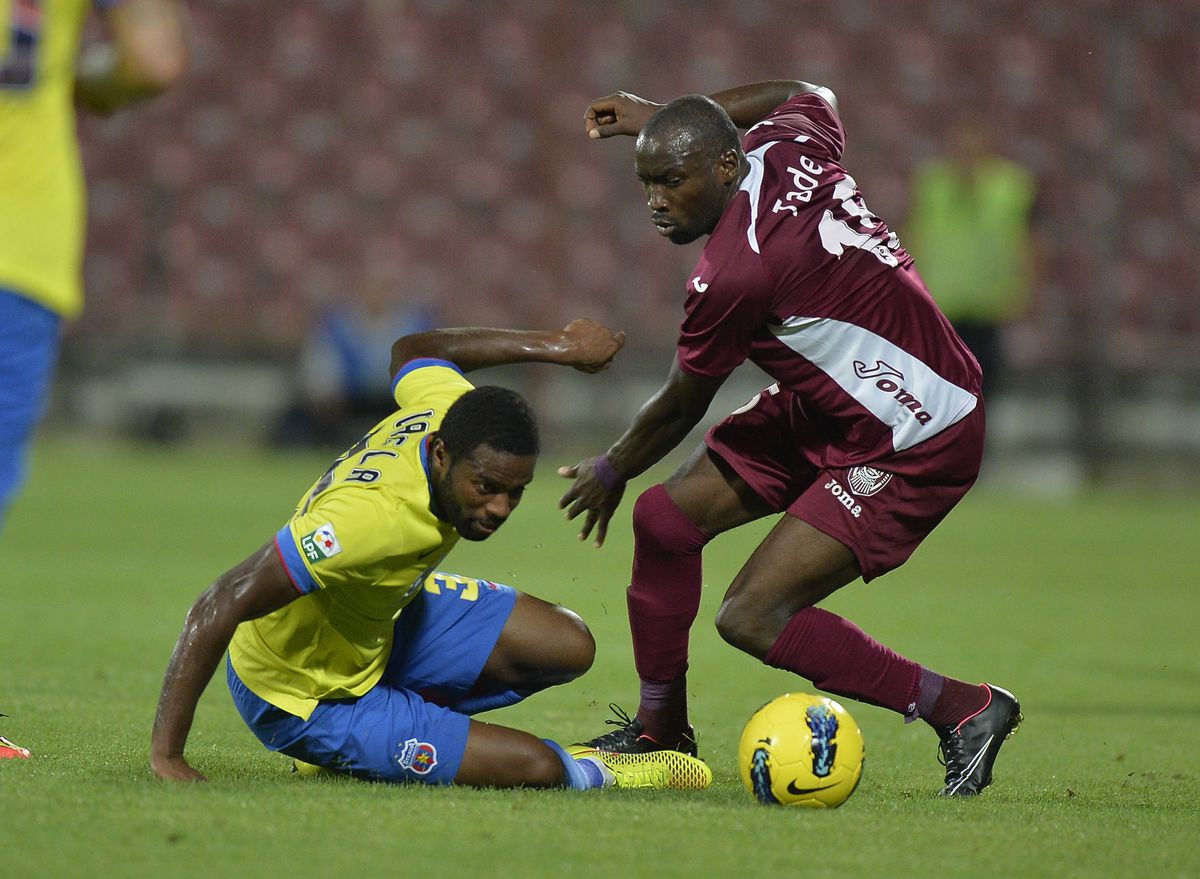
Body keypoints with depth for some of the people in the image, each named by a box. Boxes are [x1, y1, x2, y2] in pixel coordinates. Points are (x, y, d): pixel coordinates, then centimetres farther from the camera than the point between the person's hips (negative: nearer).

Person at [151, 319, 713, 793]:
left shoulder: (449, 411, -17)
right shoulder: (375, 517, -41)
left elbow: (413, 351, 10)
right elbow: (222, 605, -41)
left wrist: (556, 346, 12)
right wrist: (166, 757, -42)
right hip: (304, 699, -9)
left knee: (568, 647, 4)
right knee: (536, 768, -16)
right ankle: (595, 775, 20)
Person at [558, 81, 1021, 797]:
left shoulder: (734, 273, -27)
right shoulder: (786, 147, -5)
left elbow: (679, 408, -9)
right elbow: (810, 95, 24)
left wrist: (611, 471, 11)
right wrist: (662, 116, 26)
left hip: (914, 448, -11)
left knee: (753, 618, -17)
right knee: (666, 515, 6)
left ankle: (967, 710, -3)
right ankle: (660, 731, 22)